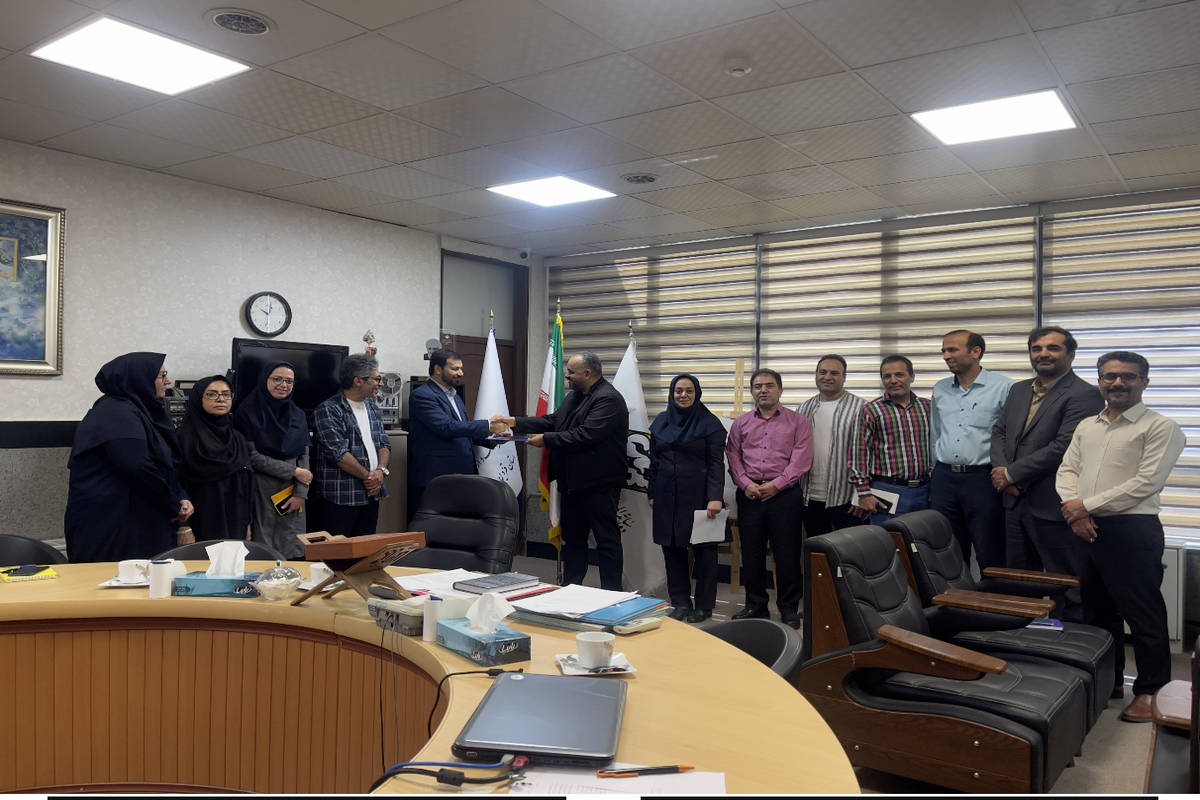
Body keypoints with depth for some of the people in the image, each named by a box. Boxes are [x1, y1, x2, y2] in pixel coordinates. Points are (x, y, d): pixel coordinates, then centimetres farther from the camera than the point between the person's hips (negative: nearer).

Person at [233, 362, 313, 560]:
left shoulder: (297, 415, 12)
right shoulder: (248, 412, -3)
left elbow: (304, 456, 9)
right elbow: (251, 456, -9)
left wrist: (301, 493, -3)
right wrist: (294, 471, -10)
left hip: (291, 494, 4)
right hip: (260, 491, -4)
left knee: (293, 552, 2)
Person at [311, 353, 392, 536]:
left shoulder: (373, 407, 14)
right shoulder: (328, 411, -10)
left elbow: (385, 444, 12)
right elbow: (338, 454, -17)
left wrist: (382, 470, -7)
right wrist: (368, 476, -13)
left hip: (372, 494, 7)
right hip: (341, 498, -7)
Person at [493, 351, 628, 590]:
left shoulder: (609, 399, -18)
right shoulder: (573, 397, 15)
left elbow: (585, 435, -26)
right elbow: (552, 421, 14)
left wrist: (546, 439, -19)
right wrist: (515, 422, 5)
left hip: (599, 485, -10)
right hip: (573, 482, 10)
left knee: (607, 541, 0)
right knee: (572, 539, 17)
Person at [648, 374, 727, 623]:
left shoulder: (709, 423, -3)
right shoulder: (660, 422, 11)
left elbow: (716, 463, -8)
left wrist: (715, 498, -16)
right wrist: (652, 494, 10)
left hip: (698, 497, -4)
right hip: (667, 497, 4)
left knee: (703, 550, 3)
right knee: (672, 548, 6)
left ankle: (704, 605, 14)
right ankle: (680, 602, 18)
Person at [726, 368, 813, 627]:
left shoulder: (798, 422, 4)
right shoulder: (741, 423, 14)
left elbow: (801, 460, -5)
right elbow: (733, 457, 8)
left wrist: (776, 485, -12)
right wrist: (746, 484, -7)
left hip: (785, 495, -3)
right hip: (750, 496, 3)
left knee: (787, 554, 1)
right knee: (751, 553, 8)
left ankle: (789, 608, 15)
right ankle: (755, 605, 21)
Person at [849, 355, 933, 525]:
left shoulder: (927, 407, 12)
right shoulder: (871, 411, -2)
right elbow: (858, 454, -6)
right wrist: (864, 494, -11)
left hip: (925, 491, 4)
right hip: (888, 492, -4)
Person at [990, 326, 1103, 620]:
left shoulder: (1084, 394, -11)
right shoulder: (1019, 390, 14)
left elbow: (1064, 447, -20)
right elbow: (998, 432, 12)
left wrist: (1011, 473, -15)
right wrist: (1002, 471, -7)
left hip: (1054, 507, -8)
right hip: (1015, 502, 8)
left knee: (1066, 589, 4)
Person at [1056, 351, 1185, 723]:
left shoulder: (1160, 427, -5)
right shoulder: (1086, 426, 15)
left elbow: (1147, 483, -14)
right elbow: (1067, 470, 11)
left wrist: (1087, 505, -14)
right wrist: (1074, 512, -8)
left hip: (1132, 529, -6)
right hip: (1086, 529, 7)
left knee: (1143, 615, 1)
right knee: (1097, 609, 16)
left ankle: (1151, 691, 15)